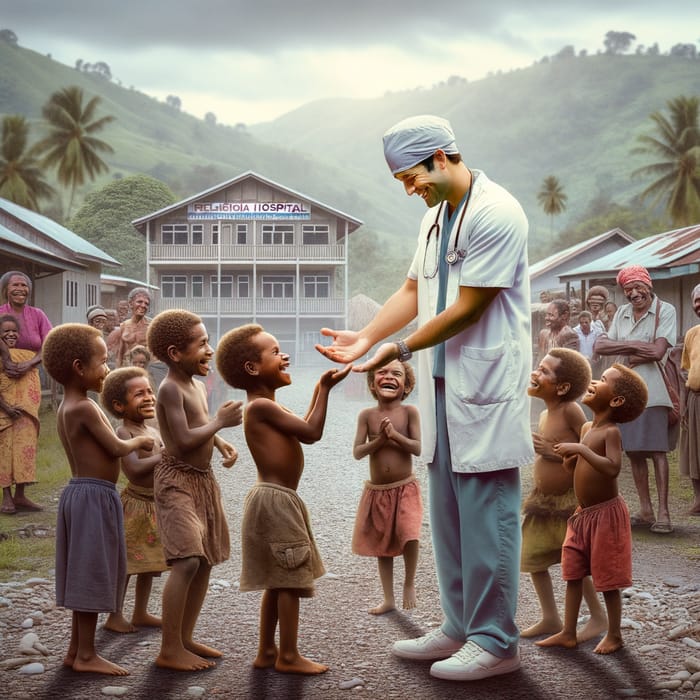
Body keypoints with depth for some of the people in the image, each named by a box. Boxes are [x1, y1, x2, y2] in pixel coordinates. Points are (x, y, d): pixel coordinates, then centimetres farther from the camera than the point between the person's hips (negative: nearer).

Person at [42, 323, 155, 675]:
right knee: (92, 575, -3)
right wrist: (140, 441, 4)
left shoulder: (66, 409, 13)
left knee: (86, 576, 15)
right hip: (95, 496, -10)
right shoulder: (85, 408, -17)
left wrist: (130, 443, 9)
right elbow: (116, 448, -14)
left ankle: (76, 650, 23)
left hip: (80, 493, 10)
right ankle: (86, 655, 4)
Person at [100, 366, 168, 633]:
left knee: (149, 563, 15)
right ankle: (114, 616, 11)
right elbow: (135, 467, -27)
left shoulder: (154, 432, 10)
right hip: (135, 504, -8)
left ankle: (140, 613, 27)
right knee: (125, 563, -1)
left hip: (156, 504, 8)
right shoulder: (123, 433, -15)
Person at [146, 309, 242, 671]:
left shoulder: (198, 384, 9)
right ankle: (169, 650, -10)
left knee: (206, 560, 12)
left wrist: (221, 443, 4)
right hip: (177, 480, -10)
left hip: (203, 478, 10)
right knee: (187, 560, -18)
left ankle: (185, 638, 22)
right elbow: (185, 439, -25)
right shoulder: (170, 388, -18)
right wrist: (220, 421, -13)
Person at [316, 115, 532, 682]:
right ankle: (460, 628, 25)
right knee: (447, 515, 14)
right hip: (443, 385, 10)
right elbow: (413, 291, 15)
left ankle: (495, 642, 6)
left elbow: (466, 309, -17)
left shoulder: (495, 215, -15)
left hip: (487, 388, -9)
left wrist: (399, 350, -11)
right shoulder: (435, 218, 16)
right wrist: (366, 337, 2)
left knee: (486, 517, -4)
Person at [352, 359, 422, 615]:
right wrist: (380, 439, -21)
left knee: (409, 536, -22)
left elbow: (419, 448, -13)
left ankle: (409, 583, 6)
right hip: (377, 491, 3)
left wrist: (394, 434, -23)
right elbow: (357, 452, -8)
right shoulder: (367, 415, -3)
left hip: (405, 488, -2)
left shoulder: (409, 412, -7)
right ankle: (389, 599, 26)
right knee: (382, 545, 11)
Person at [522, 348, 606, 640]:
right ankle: (550, 618, 23)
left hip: (569, 502, -9)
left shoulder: (570, 410, -18)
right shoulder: (545, 414, 8)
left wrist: (555, 452, -22)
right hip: (542, 501, 9)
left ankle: (598, 617, 18)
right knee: (532, 558, 11)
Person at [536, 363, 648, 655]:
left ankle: (614, 635, 19)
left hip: (605, 514, -8)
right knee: (573, 575, 11)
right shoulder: (586, 428, 8)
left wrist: (580, 449, -31)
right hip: (582, 513, 8)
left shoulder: (611, 432, -16)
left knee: (608, 581, 4)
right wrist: (569, 456, -3)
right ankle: (568, 633, 20)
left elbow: (613, 468, -32)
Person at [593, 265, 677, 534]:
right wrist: (633, 346, -11)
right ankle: (645, 510, 15)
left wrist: (628, 355, -4)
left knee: (656, 450, -8)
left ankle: (663, 512, -6)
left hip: (650, 389, -5)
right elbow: (600, 346, 1)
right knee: (633, 451, 7)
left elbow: (658, 351, -13)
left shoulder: (664, 310, -3)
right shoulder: (622, 313, 13)